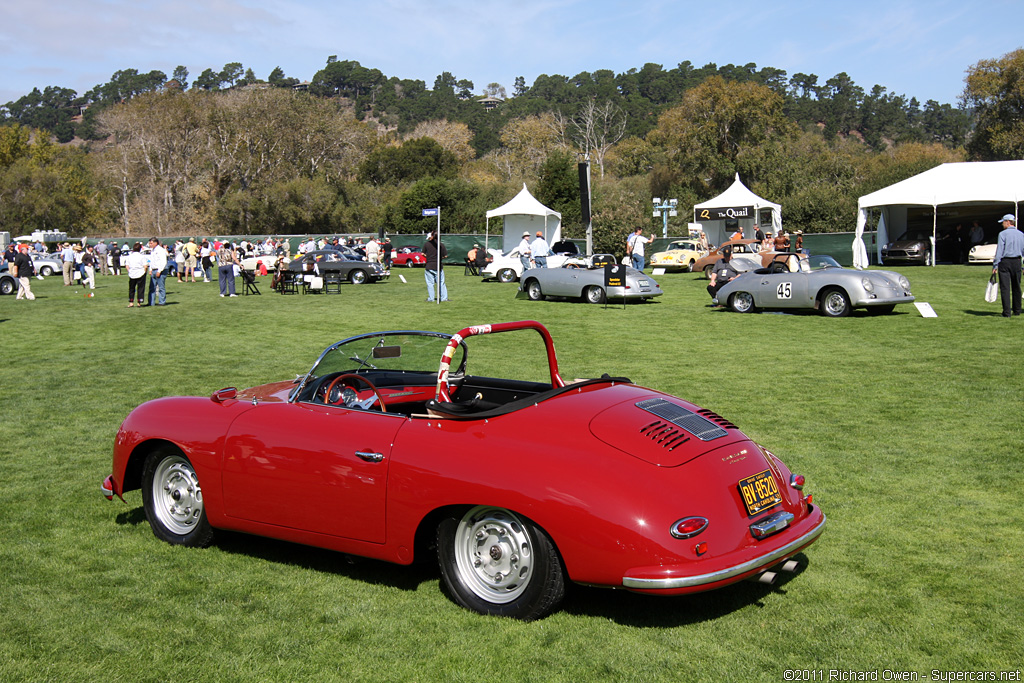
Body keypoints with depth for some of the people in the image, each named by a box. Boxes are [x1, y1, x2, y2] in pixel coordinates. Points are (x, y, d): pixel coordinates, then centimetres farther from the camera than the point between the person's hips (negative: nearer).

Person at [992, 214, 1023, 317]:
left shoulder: (1003, 234, -7)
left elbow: (999, 251, -10)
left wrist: (995, 265, -9)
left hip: (1005, 262, -5)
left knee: (1005, 287, -4)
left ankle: (1007, 312, -8)